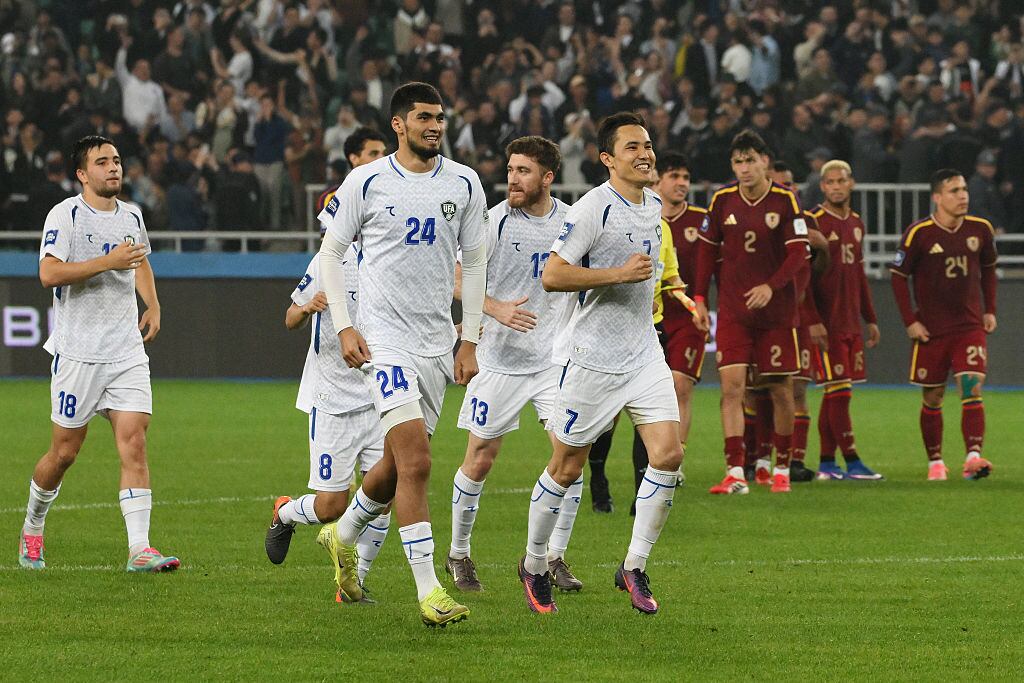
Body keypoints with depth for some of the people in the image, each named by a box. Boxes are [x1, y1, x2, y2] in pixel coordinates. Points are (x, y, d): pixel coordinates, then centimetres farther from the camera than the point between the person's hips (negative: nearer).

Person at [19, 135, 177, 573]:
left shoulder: (131, 217, 12)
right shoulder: (66, 215, -7)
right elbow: (49, 273, -19)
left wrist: (153, 306, 17)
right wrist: (108, 262, -23)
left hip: (127, 352, 4)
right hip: (78, 352, -4)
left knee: (134, 445, -9)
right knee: (64, 452, 3)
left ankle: (139, 549, -14)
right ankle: (32, 528, 28)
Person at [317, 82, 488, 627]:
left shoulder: (464, 184, 5)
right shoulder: (366, 182, -4)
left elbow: (474, 263, 13)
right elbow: (331, 251, 6)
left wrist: (470, 342, 9)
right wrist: (343, 328, -3)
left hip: (438, 338, 5)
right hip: (383, 333, -4)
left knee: (397, 466, 12)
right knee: (415, 461, -17)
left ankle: (345, 533, 42)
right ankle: (428, 591, -16)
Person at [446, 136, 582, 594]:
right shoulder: (495, 221, -10)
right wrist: (496, 308, -24)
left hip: (555, 357, 3)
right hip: (500, 360, -3)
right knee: (480, 459, 1)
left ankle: (554, 557, 4)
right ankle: (458, 554, 19)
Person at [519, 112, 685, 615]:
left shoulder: (653, 206, 9)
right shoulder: (593, 209, -16)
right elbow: (552, 276, -21)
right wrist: (620, 274, -25)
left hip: (644, 353, 6)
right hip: (594, 358, -6)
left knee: (668, 454, -9)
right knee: (566, 468, 4)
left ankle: (634, 568, 3)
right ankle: (534, 566, 23)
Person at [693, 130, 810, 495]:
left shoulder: (785, 200, -6)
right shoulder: (722, 200, 1)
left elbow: (798, 253, -9)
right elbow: (708, 249, 9)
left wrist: (771, 287, -23)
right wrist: (700, 298, 2)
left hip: (776, 310, -1)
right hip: (732, 310, 1)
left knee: (781, 389, 5)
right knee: (731, 385, -11)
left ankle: (782, 468, 20)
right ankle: (735, 474, -15)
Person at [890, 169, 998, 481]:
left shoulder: (980, 229, 2)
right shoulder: (919, 233, -9)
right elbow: (899, 276, -2)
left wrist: (990, 310, 10)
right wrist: (910, 321, -7)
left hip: (971, 326, 2)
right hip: (931, 331, -2)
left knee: (972, 391, -15)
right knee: (932, 399, 6)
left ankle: (973, 457, -24)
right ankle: (935, 462, 21)